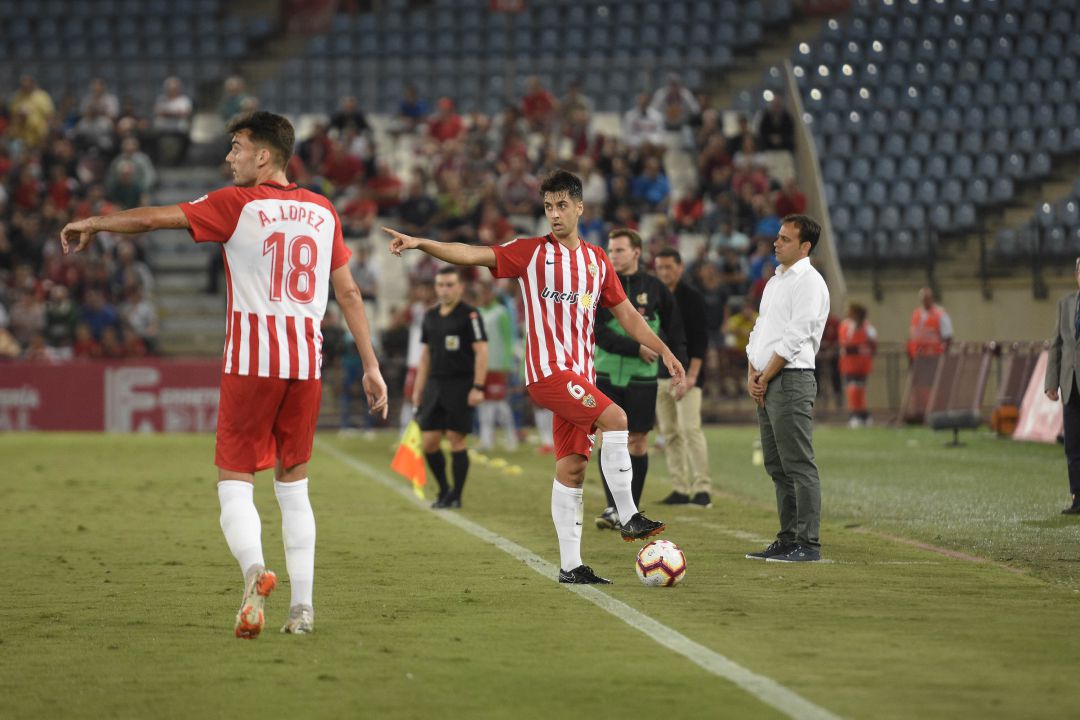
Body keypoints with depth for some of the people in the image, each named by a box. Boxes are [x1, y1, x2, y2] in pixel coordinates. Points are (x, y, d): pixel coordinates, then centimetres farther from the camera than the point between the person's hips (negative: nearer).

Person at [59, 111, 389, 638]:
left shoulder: (238, 204, -4)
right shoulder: (322, 211, 11)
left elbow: (153, 218, -3)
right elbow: (348, 291, 13)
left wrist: (93, 225, 14)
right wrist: (371, 366, 16)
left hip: (251, 362, -4)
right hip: (306, 362, 4)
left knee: (235, 482, -1)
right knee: (294, 486, 13)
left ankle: (253, 568, -29)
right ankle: (302, 606, 8)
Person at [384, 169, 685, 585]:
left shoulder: (597, 262, 15)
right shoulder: (531, 252, 0)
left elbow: (627, 315, 20)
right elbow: (474, 255, -9)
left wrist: (664, 352, 13)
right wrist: (419, 243, -21)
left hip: (579, 374, 5)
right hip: (547, 368, -5)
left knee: (572, 467, 4)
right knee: (615, 419, -23)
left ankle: (570, 566, 7)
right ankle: (629, 518, -17)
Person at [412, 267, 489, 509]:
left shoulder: (469, 314, -6)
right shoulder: (430, 316, 13)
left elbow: (481, 351, -11)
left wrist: (478, 387, -17)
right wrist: (418, 389, 15)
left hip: (460, 385, -6)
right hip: (435, 385, 6)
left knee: (456, 440, -5)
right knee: (428, 442, 2)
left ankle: (456, 496, 5)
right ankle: (444, 490, 20)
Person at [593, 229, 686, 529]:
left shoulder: (655, 288, 3)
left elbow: (675, 332, 9)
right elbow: (598, 332, -9)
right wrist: (636, 348, -16)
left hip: (641, 378, 0)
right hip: (606, 376, 0)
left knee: (638, 441, 3)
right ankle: (613, 508, -4)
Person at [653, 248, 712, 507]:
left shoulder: (691, 298, -3)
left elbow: (700, 339, -8)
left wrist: (692, 374, -16)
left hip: (685, 373, -6)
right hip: (659, 375, 6)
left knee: (690, 428, -14)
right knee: (668, 433, 4)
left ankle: (702, 488, -14)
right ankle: (680, 489, 8)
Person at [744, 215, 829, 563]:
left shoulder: (809, 282, -9)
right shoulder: (775, 282, 20)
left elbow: (795, 338, -15)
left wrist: (765, 377, -11)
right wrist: (753, 375, 6)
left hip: (791, 379, -10)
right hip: (766, 384, 10)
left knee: (798, 465, -10)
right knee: (777, 467, 10)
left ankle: (808, 544, -11)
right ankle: (788, 540, 15)